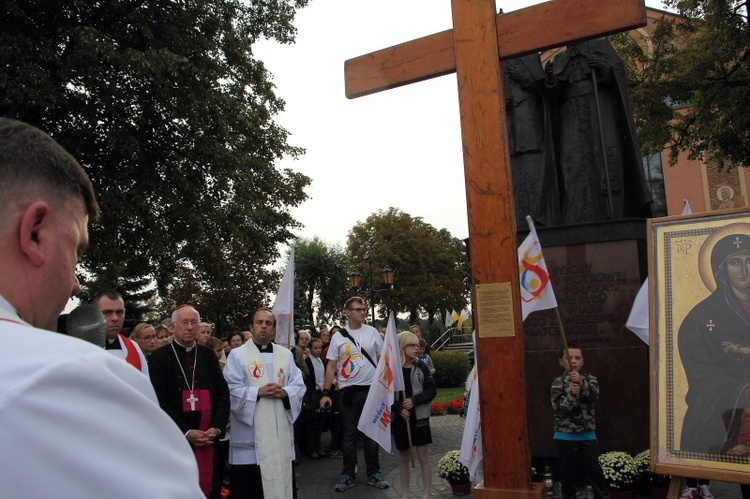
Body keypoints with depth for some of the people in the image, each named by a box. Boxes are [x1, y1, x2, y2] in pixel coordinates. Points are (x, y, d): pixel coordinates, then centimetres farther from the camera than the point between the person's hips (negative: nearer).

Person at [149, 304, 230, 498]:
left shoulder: (209, 355, 11)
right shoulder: (160, 357, -2)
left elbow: (223, 394, 8)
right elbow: (159, 401, -8)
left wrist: (216, 428, -5)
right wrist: (186, 432, -12)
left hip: (210, 441, 3)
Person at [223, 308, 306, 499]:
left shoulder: (286, 355, 13)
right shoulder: (237, 355, 2)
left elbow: (299, 386, 7)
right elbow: (231, 390, -8)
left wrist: (284, 393, -13)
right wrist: (258, 392, -18)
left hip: (281, 432, 4)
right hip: (250, 433, -3)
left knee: (282, 482, 8)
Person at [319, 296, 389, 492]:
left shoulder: (372, 332, 2)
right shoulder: (338, 337, 1)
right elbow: (331, 366, 3)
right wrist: (326, 393, -4)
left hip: (370, 389, 0)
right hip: (347, 392, 0)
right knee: (349, 435, 7)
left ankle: (373, 474, 18)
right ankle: (348, 475, 17)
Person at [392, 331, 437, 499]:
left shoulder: (421, 366, -1)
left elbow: (432, 390, -1)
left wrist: (415, 400, -14)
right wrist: (399, 409, -14)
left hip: (419, 417, 0)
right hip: (400, 418, 0)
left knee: (423, 456, 2)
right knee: (403, 457, 11)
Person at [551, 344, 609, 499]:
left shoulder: (589, 378, 1)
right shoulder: (558, 382, -6)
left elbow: (594, 396, -19)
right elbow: (559, 409, -15)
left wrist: (581, 383, -37)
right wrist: (572, 394, -30)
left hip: (587, 435, 1)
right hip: (565, 436, -1)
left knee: (594, 471, 8)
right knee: (568, 472, 9)